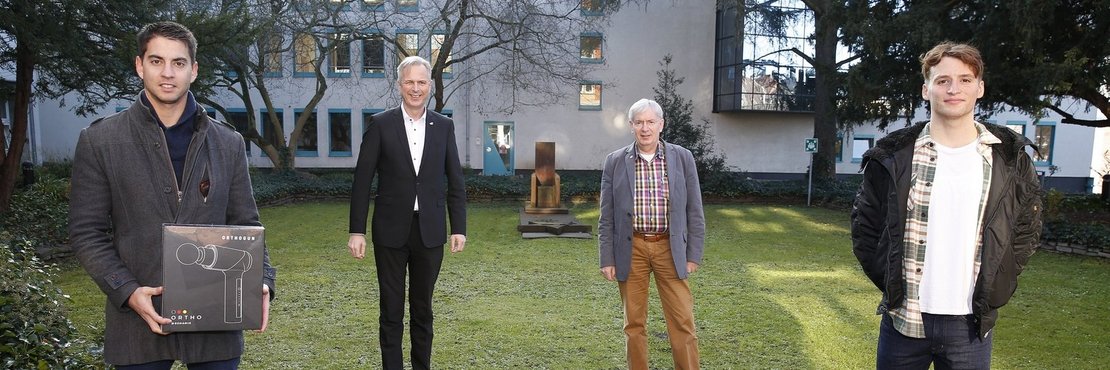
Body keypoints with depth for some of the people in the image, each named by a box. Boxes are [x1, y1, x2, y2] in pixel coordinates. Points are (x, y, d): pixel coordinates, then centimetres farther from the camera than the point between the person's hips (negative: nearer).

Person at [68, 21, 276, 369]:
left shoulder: (228, 143, 6)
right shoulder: (99, 140, 1)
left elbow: (246, 227, 8)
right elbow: (87, 232, 0)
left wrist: (262, 280, -9)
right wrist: (128, 291, -13)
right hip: (140, 320, -1)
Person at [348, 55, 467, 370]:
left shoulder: (444, 126, 4)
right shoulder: (380, 125, -2)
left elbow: (455, 182, 6)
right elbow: (362, 181, -3)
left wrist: (458, 228, 1)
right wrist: (357, 231, -7)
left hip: (430, 232, 2)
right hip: (391, 231, -2)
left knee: (422, 309, 13)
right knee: (391, 311, 7)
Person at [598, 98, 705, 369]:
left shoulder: (683, 158, 1)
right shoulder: (615, 162, 2)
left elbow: (694, 211, 4)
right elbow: (607, 217, 3)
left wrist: (694, 255, 0)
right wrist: (607, 259, -1)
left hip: (670, 248, 0)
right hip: (631, 249, 0)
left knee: (682, 322, 1)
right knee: (634, 323, 9)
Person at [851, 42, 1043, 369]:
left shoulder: (1009, 158, 2)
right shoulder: (895, 155, -3)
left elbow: (1026, 230, 10)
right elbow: (864, 225, 3)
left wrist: (995, 290, 2)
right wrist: (889, 279, -3)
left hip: (972, 324, 1)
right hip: (904, 319, -1)